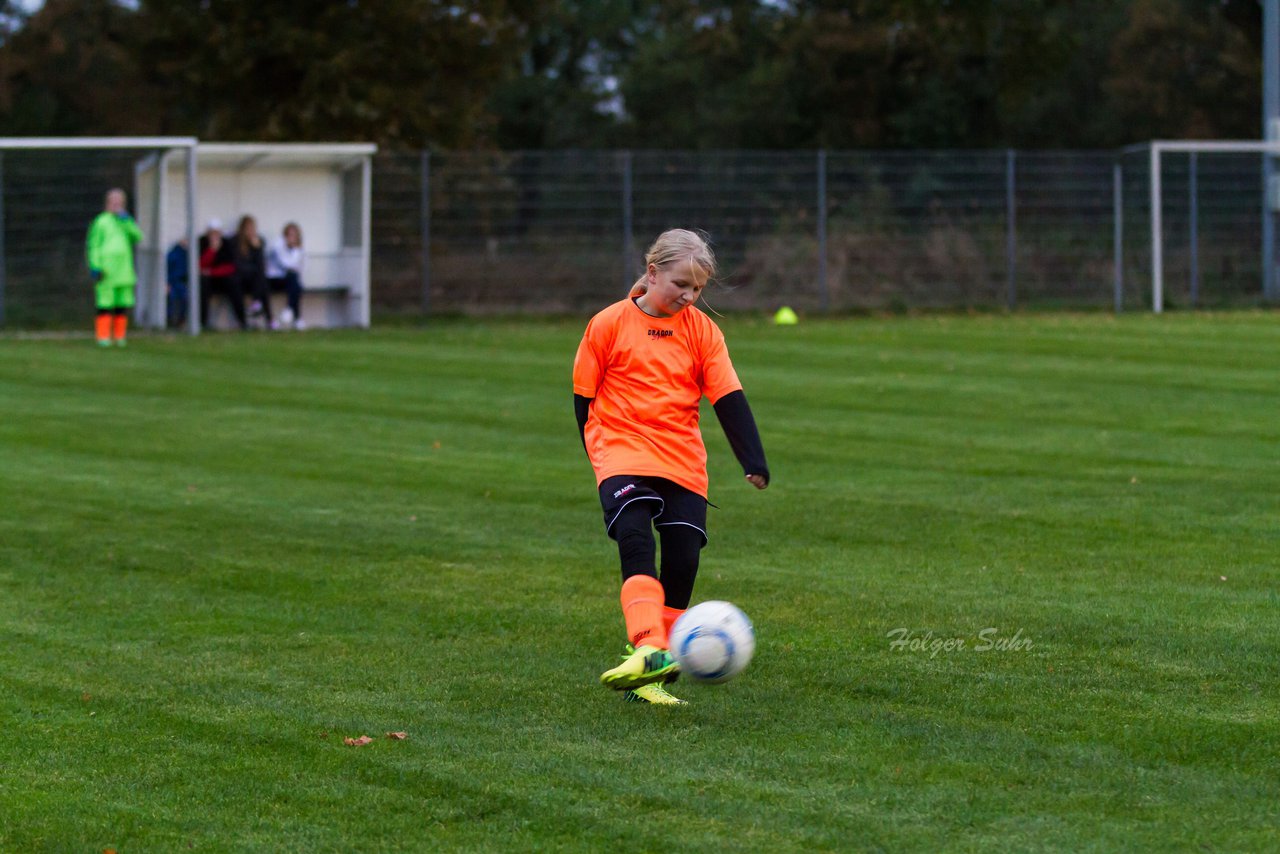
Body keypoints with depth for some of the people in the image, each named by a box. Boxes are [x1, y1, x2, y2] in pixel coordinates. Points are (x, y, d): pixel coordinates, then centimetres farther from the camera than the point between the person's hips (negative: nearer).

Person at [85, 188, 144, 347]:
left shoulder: (125, 221, 16)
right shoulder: (101, 222, 0)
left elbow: (138, 237, 2)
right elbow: (93, 245, -3)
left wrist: (126, 221, -8)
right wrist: (95, 266, -11)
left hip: (124, 271, 5)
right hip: (107, 272, -5)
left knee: (123, 306, 4)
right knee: (105, 305, -6)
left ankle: (120, 337, 10)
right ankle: (103, 337, -4)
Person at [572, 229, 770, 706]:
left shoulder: (702, 331, 6)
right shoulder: (609, 325, -1)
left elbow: (729, 399, 3)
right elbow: (584, 395, 6)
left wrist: (754, 464, -5)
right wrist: (599, 453, 4)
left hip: (683, 464, 3)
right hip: (623, 453, -3)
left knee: (683, 560, -4)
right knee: (635, 540, -26)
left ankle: (648, 677, 5)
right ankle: (647, 648, -38)